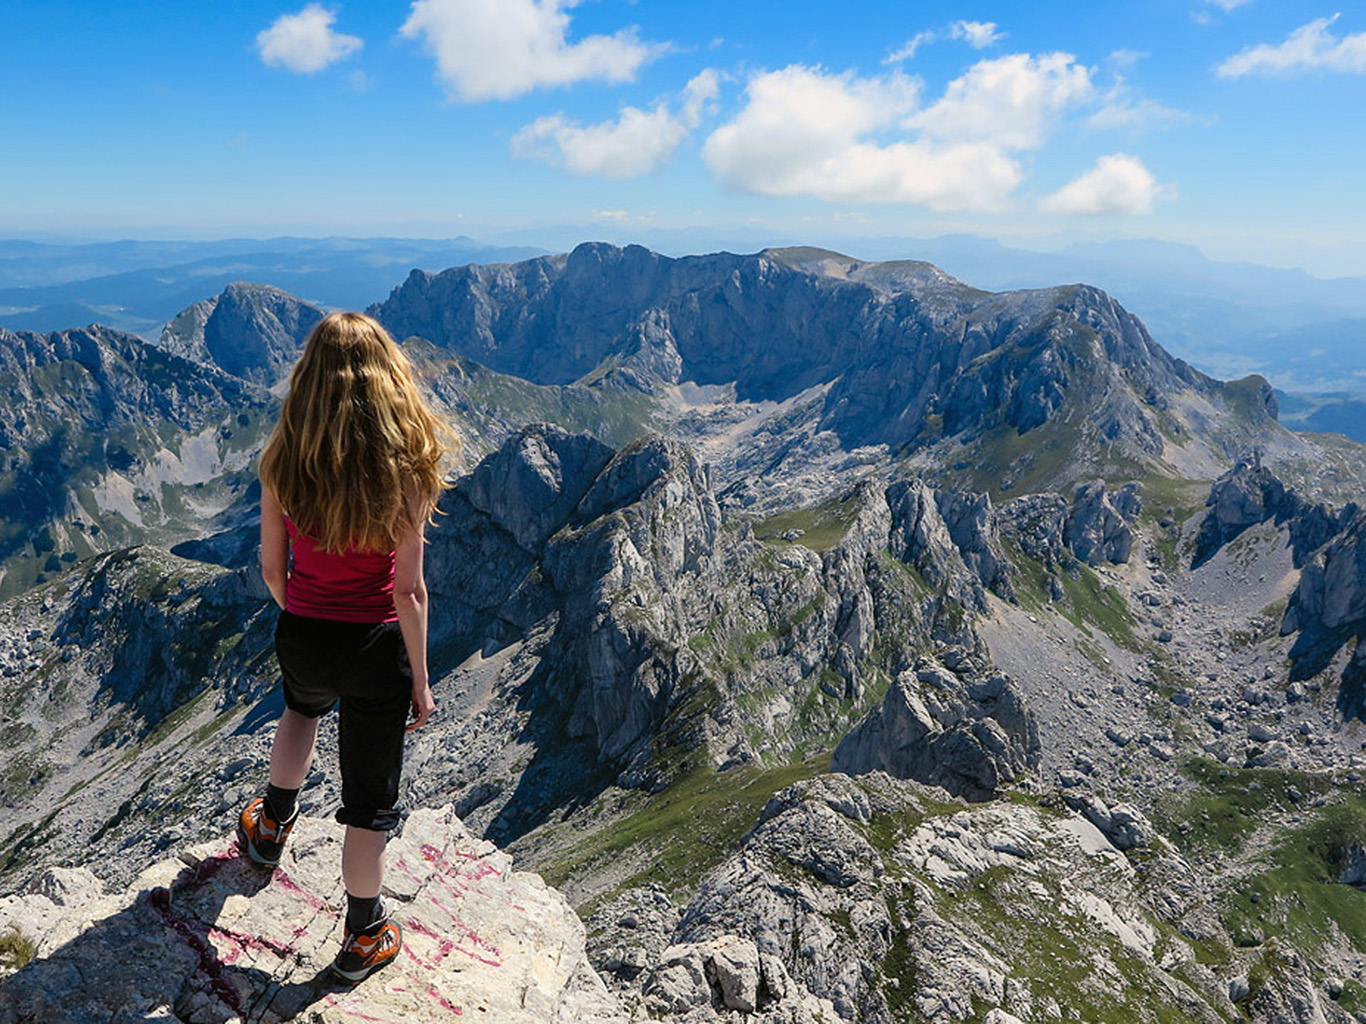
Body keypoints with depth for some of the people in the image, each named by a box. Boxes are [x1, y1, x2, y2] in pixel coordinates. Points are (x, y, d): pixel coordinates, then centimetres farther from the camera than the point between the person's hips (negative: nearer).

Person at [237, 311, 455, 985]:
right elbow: (408, 590, -16)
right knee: (369, 801, 14)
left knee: (302, 707, 40)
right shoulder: (404, 466, -19)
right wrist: (420, 679, -4)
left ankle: (272, 827, 58)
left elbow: (272, 566, 0)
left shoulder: (282, 459, -10)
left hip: (300, 636, 4)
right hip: (374, 649, -3)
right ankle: (362, 940, 32)